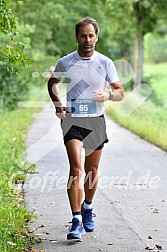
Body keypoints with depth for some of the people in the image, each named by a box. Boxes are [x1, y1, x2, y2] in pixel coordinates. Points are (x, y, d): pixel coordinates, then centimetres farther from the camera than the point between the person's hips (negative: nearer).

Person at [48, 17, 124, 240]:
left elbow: (120, 92, 5)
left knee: (92, 170, 13)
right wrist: (57, 103, 2)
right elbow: (52, 83, 19)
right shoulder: (65, 62, 0)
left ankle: (88, 208, 38)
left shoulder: (105, 63, 0)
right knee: (76, 169, -16)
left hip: (96, 121, 2)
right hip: (72, 120, -2)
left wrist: (108, 94, -18)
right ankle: (77, 221, -18)